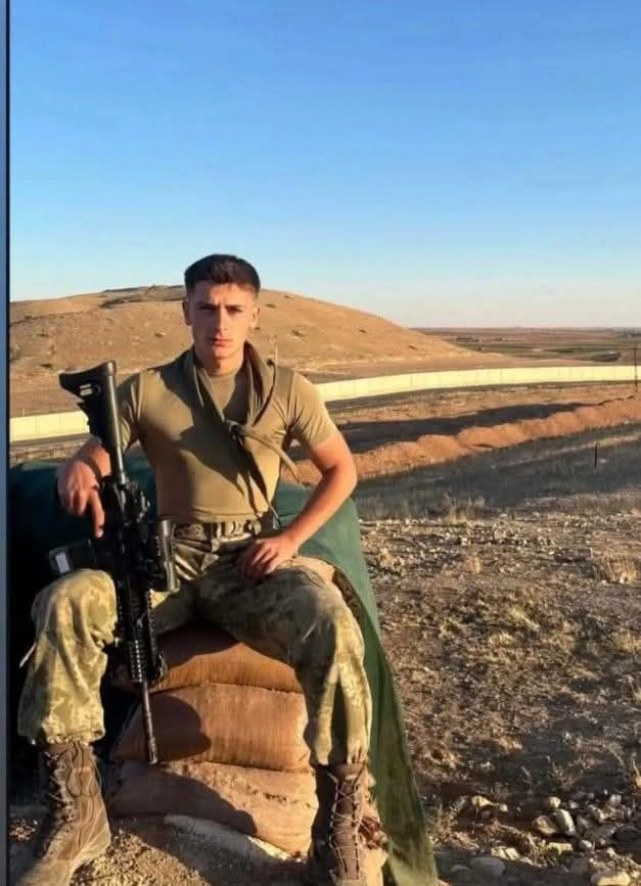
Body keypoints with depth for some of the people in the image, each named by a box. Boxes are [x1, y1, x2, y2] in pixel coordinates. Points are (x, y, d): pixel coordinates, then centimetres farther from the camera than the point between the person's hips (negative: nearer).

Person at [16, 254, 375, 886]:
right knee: (65, 604, -28)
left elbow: (341, 469, 11)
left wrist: (289, 539, -3)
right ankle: (75, 813, -15)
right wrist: (77, 474, -23)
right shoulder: (146, 390, 5)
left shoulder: (286, 389, 4)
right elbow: (91, 460, 4)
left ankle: (339, 823, -15)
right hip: (169, 558, 1)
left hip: (252, 560, -1)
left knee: (332, 627, -33)